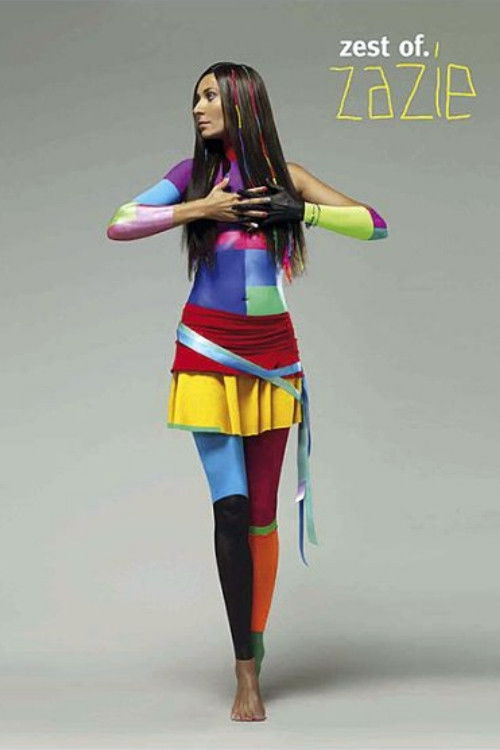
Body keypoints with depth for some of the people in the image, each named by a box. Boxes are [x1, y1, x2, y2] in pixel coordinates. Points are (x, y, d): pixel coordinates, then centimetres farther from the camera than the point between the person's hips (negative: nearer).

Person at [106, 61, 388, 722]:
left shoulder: (286, 176, 6)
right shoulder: (194, 174, 4)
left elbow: (375, 224, -1)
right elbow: (118, 225, -7)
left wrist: (298, 209, -12)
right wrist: (201, 209, -13)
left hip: (273, 354, 1)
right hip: (209, 353, -1)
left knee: (262, 510, 4)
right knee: (230, 506, -8)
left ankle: (255, 638, 19)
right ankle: (246, 674, -3)